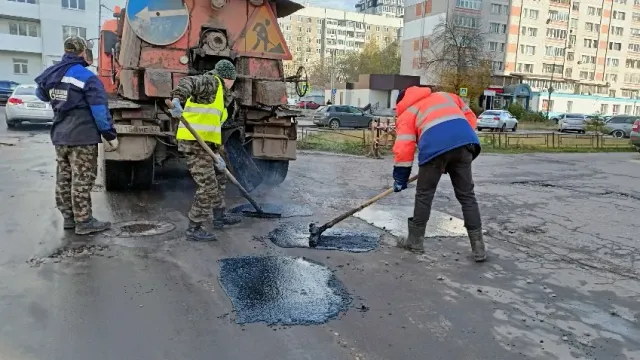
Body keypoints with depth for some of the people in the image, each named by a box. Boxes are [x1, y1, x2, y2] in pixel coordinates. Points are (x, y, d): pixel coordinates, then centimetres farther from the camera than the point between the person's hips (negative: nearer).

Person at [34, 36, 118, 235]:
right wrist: (111, 136, -13)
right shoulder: (87, 77, -15)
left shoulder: (51, 74, 7)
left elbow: (41, 94, 27)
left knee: (63, 178, 14)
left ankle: (68, 217, 24)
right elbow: (100, 110, -18)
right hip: (82, 136, -7)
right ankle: (84, 222, 4)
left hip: (59, 136, 7)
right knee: (82, 180, -2)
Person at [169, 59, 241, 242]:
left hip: (204, 144, 10)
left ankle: (219, 217, 38)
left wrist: (217, 154, 5)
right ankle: (194, 229, -1)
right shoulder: (210, 82, -4)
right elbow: (188, 82, -25)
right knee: (208, 187, -10)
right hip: (194, 143, -10)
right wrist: (177, 98, -46)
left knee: (219, 178, 23)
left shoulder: (221, 96, 23)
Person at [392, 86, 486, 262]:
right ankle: (478, 246, 13)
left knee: (424, 195, 13)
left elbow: (403, 148, 11)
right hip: (464, 142, 4)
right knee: (467, 195, 12)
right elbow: (470, 117, 28)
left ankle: (415, 241, 23)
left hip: (435, 148, -3)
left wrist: (400, 178, 16)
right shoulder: (446, 96, 36)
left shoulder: (407, 113, 23)